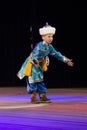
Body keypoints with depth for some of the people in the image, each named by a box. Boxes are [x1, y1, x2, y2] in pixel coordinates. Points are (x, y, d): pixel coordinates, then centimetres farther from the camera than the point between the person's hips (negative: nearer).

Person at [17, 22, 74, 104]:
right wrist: (35, 62, -57)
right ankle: (33, 98, -4)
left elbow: (56, 54, 10)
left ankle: (43, 97, 14)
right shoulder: (39, 45, -27)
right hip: (32, 65, -8)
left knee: (40, 81, 10)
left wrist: (66, 60, 11)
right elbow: (34, 54, -38)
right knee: (33, 81, -8)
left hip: (39, 65, 8)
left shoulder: (50, 47, -1)